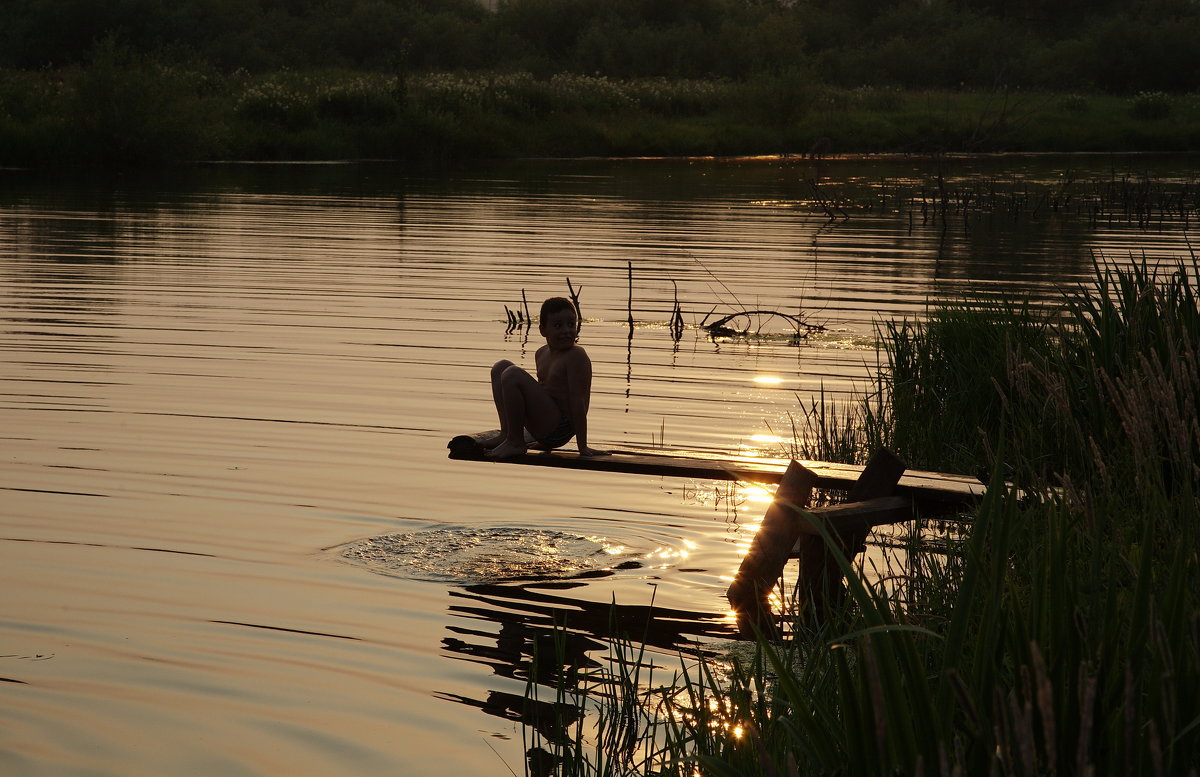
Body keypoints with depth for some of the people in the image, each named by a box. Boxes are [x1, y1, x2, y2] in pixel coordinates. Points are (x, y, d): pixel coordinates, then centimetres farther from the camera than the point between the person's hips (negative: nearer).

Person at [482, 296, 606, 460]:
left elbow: (578, 401, -18)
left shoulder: (576, 356, -14)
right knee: (500, 367, 16)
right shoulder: (542, 354, 12)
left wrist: (582, 446, -19)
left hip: (559, 430, -9)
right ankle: (506, 433, 7)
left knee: (512, 374, -22)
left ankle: (515, 442, -12)